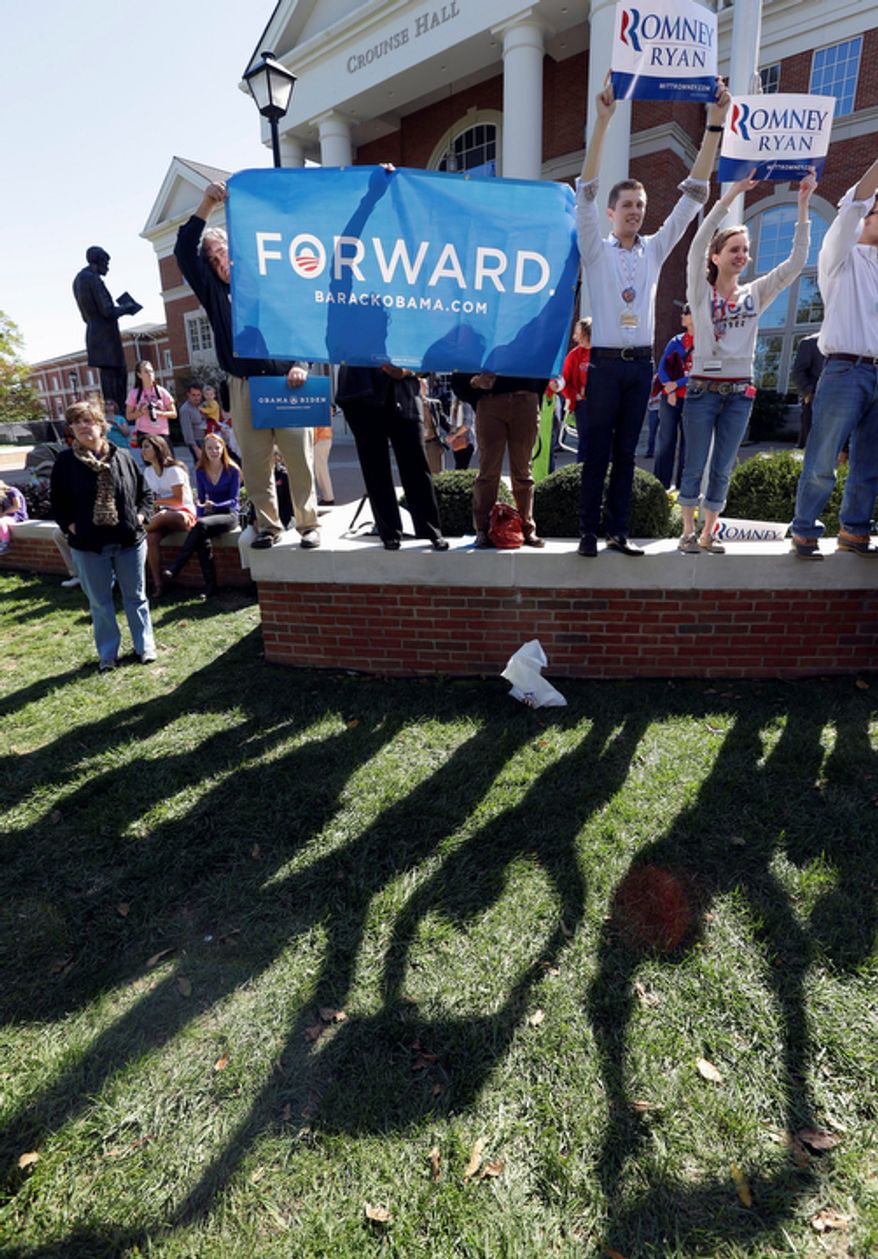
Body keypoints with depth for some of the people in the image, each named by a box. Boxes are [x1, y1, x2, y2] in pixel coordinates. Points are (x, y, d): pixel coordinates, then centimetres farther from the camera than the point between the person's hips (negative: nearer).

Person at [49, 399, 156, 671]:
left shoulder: (122, 457, 1)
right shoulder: (65, 461, 0)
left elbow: (145, 492, 10)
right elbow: (57, 501, 8)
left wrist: (140, 516, -2)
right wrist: (70, 526, -3)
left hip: (129, 540, 0)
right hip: (89, 545, 0)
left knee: (136, 597, 11)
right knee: (100, 601, 10)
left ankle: (145, 646, 25)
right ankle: (107, 653, 23)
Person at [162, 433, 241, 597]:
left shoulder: (233, 470, -1)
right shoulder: (200, 471, 11)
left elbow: (234, 500, -4)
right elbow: (200, 498, 15)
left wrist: (214, 505, -21)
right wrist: (199, 516, -4)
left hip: (229, 514, -3)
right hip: (209, 514, 3)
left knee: (201, 525, -35)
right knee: (202, 539, -31)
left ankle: (175, 569, -35)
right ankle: (210, 587, -28)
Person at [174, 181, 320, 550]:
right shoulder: (214, 292, 18)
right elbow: (183, 253, 7)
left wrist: (301, 365, -10)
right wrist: (205, 206, -1)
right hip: (244, 389, 2)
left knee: (299, 459, -4)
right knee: (255, 463, 0)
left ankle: (308, 524, 5)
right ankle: (268, 527, 9)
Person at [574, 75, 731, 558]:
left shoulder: (655, 249, 15)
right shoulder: (595, 249, 5)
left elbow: (693, 195, 13)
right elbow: (586, 190, -5)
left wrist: (714, 124, 8)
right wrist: (603, 121, -12)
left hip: (642, 363, 4)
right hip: (606, 362, -4)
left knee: (625, 453, 5)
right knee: (597, 451, -3)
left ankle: (618, 531, 8)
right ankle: (588, 531, 2)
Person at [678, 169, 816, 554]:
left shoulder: (755, 294, 12)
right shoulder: (700, 291, 3)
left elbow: (796, 262, 5)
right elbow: (699, 241, -9)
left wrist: (803, 207, 0)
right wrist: (732, 193, -15)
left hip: (740, 391, 4)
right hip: (703, 388, -3)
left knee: (722, 468, 5)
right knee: (695, 465, 0)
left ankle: (708, 534, 14)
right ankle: (688, 531, 11)